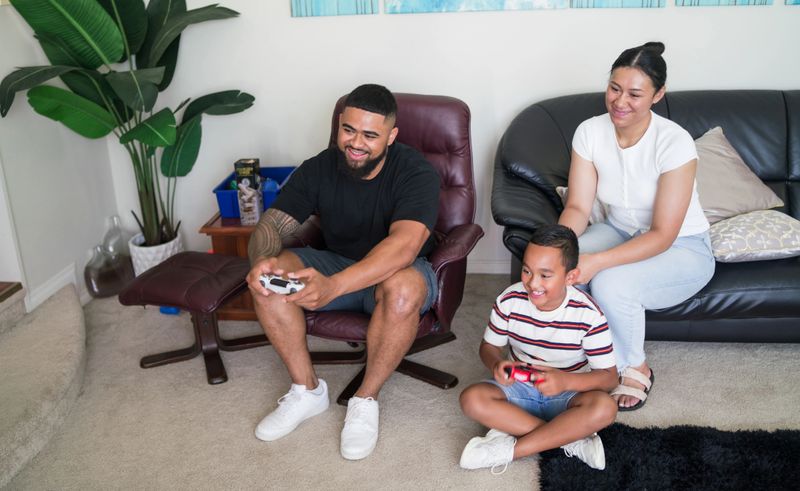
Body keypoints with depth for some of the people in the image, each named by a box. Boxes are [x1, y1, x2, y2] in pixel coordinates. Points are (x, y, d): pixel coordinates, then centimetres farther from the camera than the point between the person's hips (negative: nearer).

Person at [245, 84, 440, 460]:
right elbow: (271, 223, -14)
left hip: (393, 271, -4)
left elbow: (404, 244, -38)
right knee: (267, 280, -21)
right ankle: (307, 390, -5)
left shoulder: (415, 173, -23)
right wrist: (263, 260, -40)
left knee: (403, 289, -40)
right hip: (337, 264, 4)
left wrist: (333, 286, -53)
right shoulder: (318, 169, -10)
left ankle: (366, 400, -15)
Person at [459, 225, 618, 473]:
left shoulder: (588, 315, -19)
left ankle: (510, 449, -26)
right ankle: (571, 440, -24)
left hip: (567, 392, -2)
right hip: (520, 387, 2)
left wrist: (566, 381, -35)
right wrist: (496, 364, -25)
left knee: (604, 408, -33)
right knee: (472, 399, -26)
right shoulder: (509, 301, -14)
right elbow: (489, 345, 1)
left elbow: (609, 377, -15)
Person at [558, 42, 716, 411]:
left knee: (611, 283, -33)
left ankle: (634, 368, -2)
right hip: (621, 233, 4)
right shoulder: (590, 132, -12)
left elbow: (663, 235, -26)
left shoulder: (674, 143, -26)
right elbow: (577, 207, -11)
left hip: (681, 247, -4)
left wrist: (598, 261, -38)